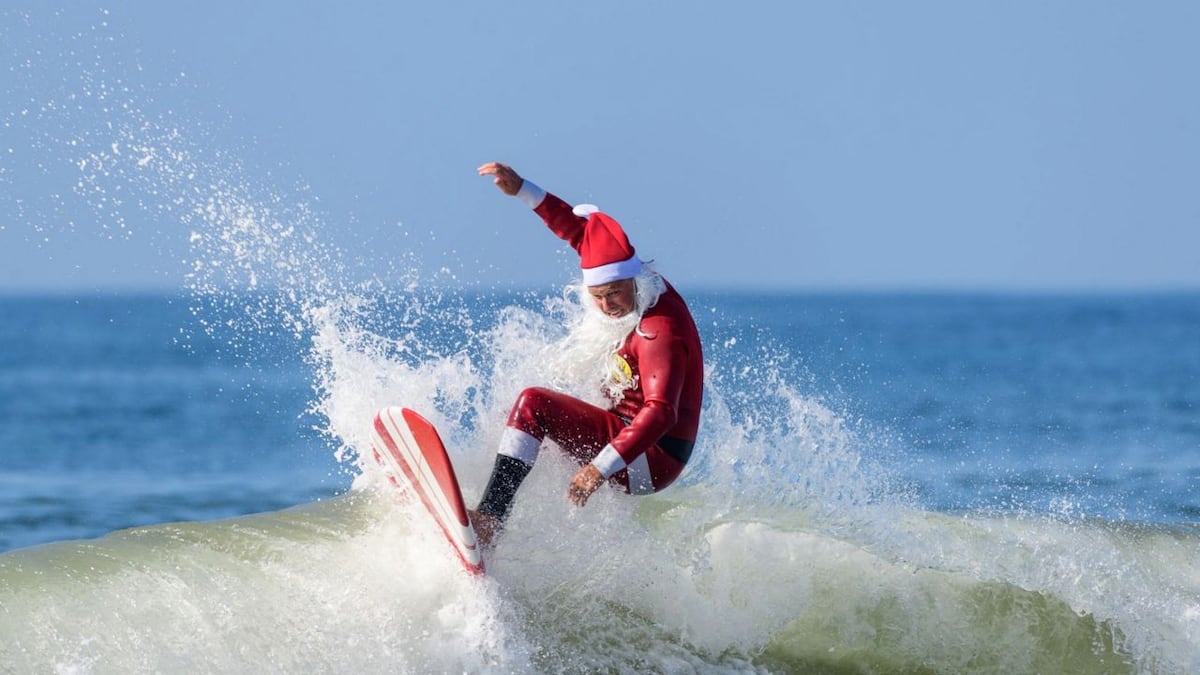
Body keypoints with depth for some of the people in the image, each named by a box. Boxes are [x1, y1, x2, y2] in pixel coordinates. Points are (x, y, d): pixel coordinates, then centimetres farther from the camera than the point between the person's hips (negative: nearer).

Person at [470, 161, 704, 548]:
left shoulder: (659, 333, -27)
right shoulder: (632, 292, -1)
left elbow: (661, 413, -38)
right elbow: (580, 230, 9)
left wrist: (602, 466, -47)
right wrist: (521, 191, 2)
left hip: (650, 458, -10)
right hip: (625, 432, 10)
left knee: (533, 404, -25)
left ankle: (489, 517, -35)